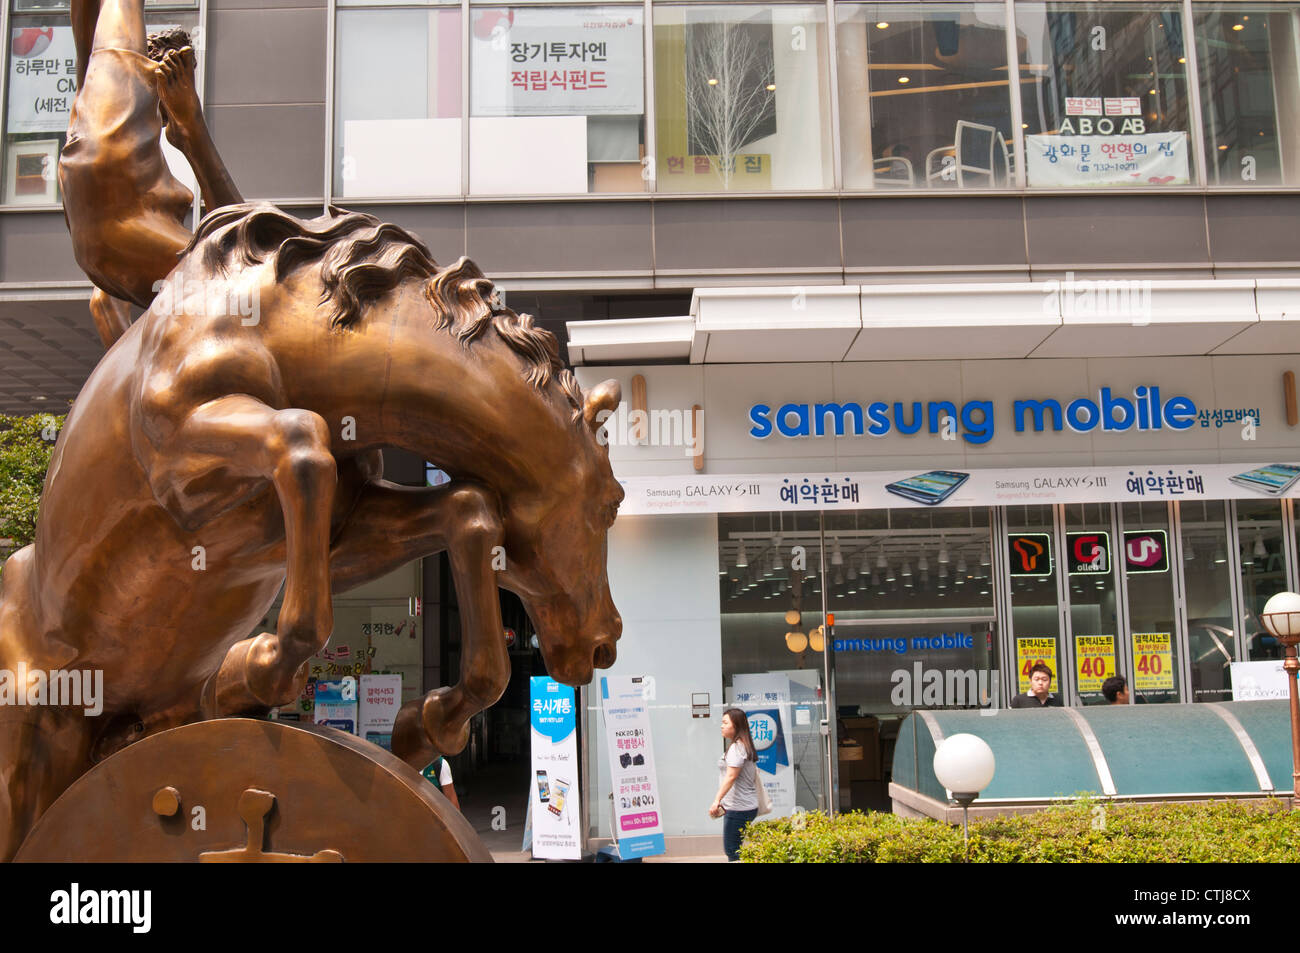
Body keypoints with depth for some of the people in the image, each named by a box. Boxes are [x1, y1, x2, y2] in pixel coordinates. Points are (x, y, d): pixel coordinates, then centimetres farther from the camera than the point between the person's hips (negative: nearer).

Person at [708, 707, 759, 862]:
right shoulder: (745, 746, 18)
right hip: (749, 806, 10)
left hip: (738, 808, -10)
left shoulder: (736, 747, -13)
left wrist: (717, 800, -28)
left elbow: (731, 776, -23)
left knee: (732, 851, -8)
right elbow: (754, 775, 26)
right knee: (733, 849, 12)